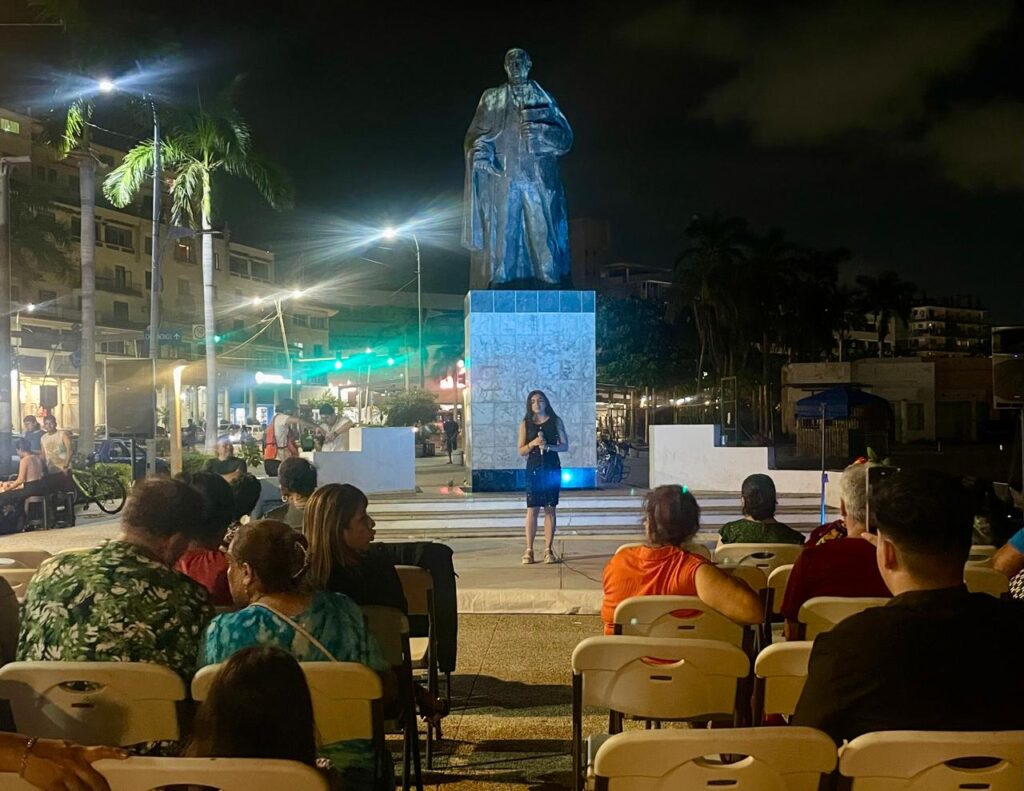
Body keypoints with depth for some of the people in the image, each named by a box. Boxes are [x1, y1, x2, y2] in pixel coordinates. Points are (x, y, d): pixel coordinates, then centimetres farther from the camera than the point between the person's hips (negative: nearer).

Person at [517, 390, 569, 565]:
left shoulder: (555, 421, 6)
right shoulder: (525, 424, 6)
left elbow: (565, 446, 4)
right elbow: (521, 451, 4)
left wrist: (549, 446, -13)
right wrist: (533, 443, -14)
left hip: (552, 468, 0)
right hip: (533, 469, 0)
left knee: (550, 508, 1)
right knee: (532, 509, -4)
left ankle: (548, 549, 4)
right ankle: (529, 550, -2)